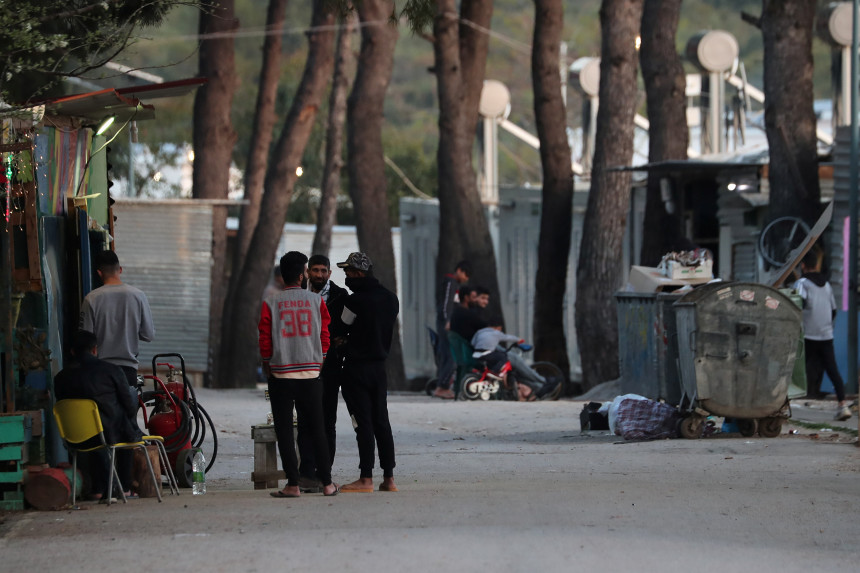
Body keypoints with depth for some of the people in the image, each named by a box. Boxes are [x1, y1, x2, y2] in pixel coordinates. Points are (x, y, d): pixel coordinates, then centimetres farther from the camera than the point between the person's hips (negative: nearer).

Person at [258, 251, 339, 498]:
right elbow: (324, 336, 4)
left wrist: (267, 366, 12)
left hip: (281, 375, -1)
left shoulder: (271, 303, -4)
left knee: (284, 431, 3)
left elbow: (265, 340, -3)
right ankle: (327, 483, 8)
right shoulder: (316, 301, 0)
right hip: (311, 373, 1)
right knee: (317, 428, 9)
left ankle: (293, 484, -2)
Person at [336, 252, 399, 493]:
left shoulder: (355, 301, -16)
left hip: (357, 367, -7)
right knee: (381, 421, 9)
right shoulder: (391, 298, 8)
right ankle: (389, 478, 9)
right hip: (379, 365, 7)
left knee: (363, 423, -5)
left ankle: (366, 479, -4)